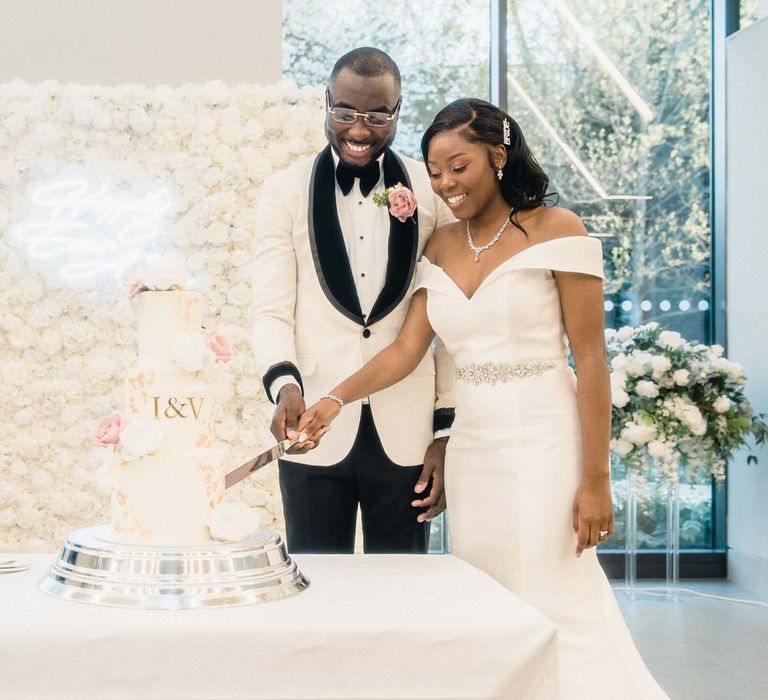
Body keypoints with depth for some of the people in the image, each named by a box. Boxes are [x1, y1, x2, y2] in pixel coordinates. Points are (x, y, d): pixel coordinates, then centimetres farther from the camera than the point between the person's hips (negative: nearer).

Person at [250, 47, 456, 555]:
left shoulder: (434, 193, 2)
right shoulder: (287, 191, 2)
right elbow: (270, 312, -2)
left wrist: (447, 432, 3)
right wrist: (284, 384, -21)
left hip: (406, 436, 1)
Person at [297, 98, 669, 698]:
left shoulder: (556, 229, -5)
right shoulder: (439, 249, 11)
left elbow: (590, 357, -7)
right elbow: (408, 348, 5)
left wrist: (596, 478, -11)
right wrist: (336, 400, -12)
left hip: (544, 445, -5)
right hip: (471, 446, 5)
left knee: (556, 610, -6)